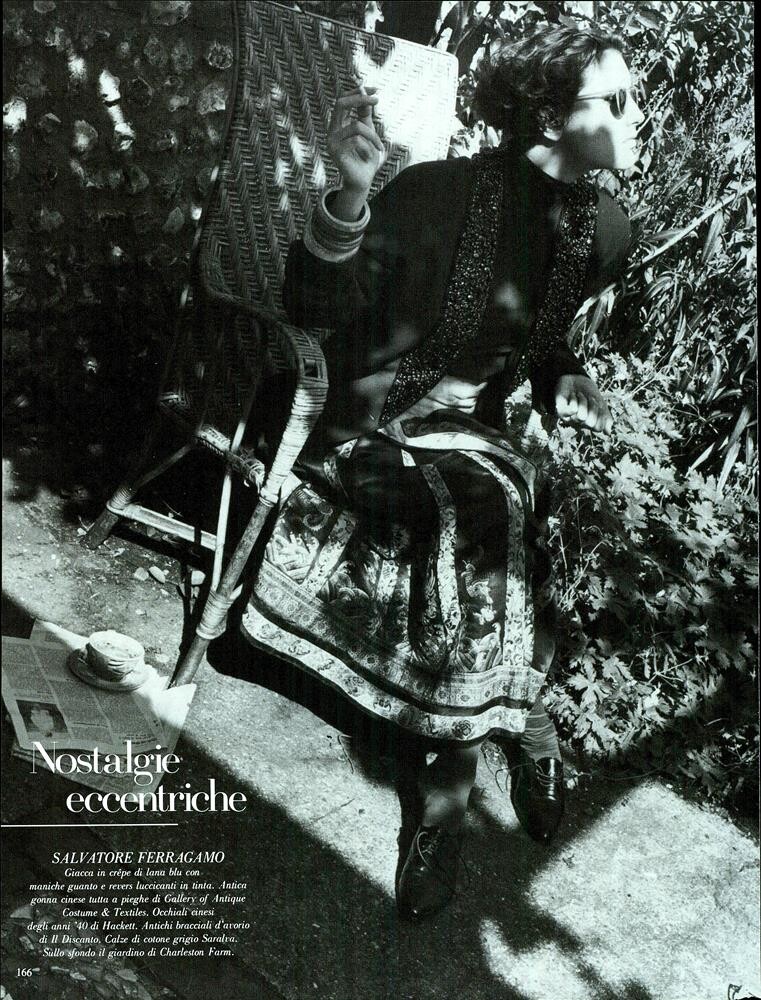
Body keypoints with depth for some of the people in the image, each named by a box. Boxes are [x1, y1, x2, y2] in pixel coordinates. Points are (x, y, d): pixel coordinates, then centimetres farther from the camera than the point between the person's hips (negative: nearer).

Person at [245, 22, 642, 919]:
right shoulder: (443, 190, -14)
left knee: (485, 513, -28)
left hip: (477, 430, 4)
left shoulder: (603, 231, 3)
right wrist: (351, 196, -32)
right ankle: (519, 722, -2)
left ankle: (450, 786, -7)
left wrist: (563, 381, 2)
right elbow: (314, 307, -17)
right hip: (378, 421, -4)